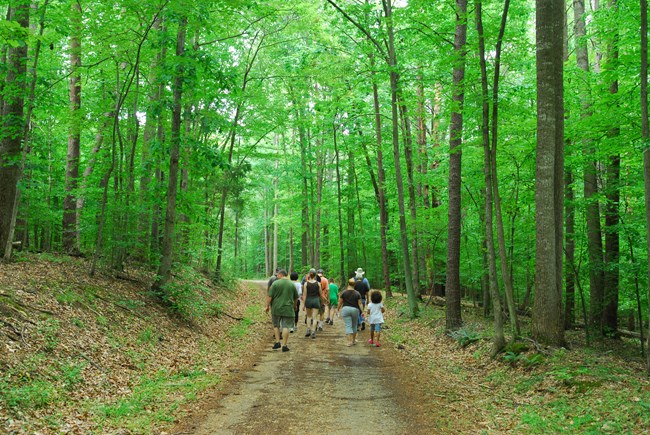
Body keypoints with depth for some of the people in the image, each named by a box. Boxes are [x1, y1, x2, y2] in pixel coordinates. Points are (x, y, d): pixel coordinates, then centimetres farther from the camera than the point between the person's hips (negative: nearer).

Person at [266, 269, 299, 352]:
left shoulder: (275, 283, -5)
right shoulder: (292, 284, 5)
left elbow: (270, 296, -8)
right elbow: (296, 298, 13)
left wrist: (267, 306, 2)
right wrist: (294, 306, 29)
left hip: (276, 308, -1)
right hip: (287, 309, 1)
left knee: (276, 325, 16)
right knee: (286, 327, 1)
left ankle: (277, 342, 11)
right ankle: (284, 345, 0)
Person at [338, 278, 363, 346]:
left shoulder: (343, 293, -3)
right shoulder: (357, 293, 0)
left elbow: (340, 302, 1)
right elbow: (359, 304, -2)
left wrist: (338, 309, 16)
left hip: (346, 309, -2)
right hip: (355, 310, 2)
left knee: (348, 326, -2)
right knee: (354, 326, 17)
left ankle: (349, 341, -11)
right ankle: (354, 340, 28)